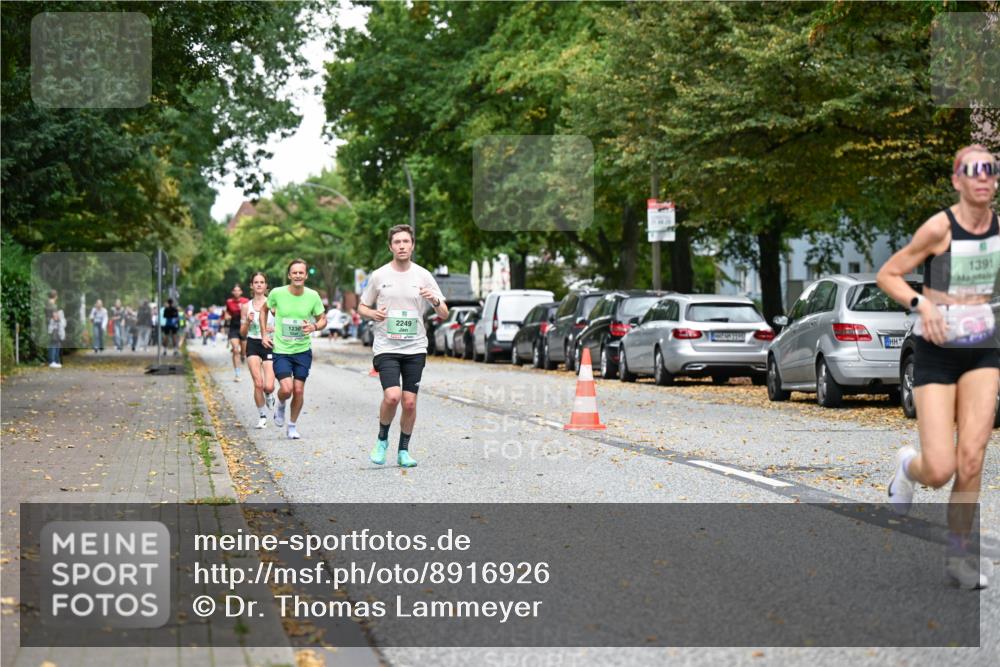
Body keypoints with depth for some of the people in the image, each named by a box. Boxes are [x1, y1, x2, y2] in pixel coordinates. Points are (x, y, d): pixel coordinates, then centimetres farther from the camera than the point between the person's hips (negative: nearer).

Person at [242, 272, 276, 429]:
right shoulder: (246, 307, 6)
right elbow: (243, 333, 9)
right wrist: (248, 321, -9)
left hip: (269, 345, -1)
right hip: (253, 345, 1)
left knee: (268, 386, -12)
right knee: (258, 383, -10)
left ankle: (269, 395, 26)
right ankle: (262, 416, 9)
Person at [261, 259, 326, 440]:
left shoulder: (313, 296, -6)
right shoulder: (277, 293, -9)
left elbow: (323, 320, 6)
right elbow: (264, 310, 11)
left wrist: (314, 326, -17)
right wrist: (264, 334, 4)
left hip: (303, 350, 2)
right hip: (281, 350, -2)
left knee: (299, 390, 2)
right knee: (286, 389, -15)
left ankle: (293, 425, 23)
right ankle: (280, 405, 21)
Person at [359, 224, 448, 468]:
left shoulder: (423, 275, 3)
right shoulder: (379, 276, 2)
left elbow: (444, 314, 5)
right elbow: (362, 306, 13)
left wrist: (435, 300, -17)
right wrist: (373, 313, -10)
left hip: (415, 348, 2)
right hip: (386, 347, -2)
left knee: (410, 402, -1)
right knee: (392, 396, -18)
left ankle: (403, 451, 16)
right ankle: (382, 439, 8)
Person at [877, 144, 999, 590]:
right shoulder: (939, 227, -14)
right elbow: (887, 275, -9)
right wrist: (921, 304, -25)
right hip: (937, 353, -4)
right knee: (939, 471, -9)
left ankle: (960, 554, 7)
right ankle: (908, 465, 28)